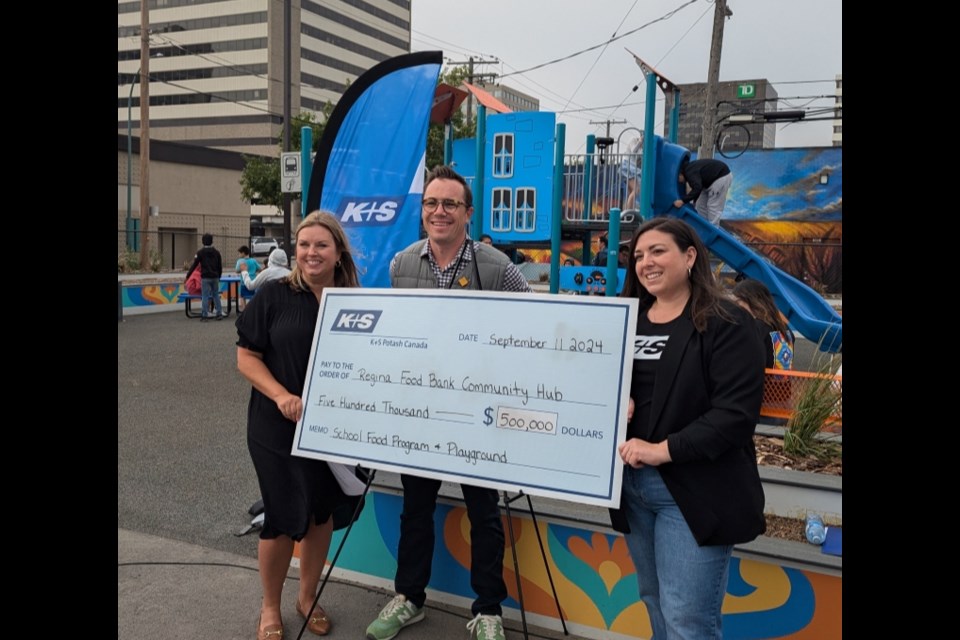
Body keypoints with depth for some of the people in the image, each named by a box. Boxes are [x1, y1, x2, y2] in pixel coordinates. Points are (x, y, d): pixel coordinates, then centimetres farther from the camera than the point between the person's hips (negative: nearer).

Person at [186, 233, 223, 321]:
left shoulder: (200, 252, -4)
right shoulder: (216, 252, 8)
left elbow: (194, 265, -5)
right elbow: (220, 266, 11)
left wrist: (187, 276, 1)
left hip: (205, 277, -4)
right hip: (215, 277, 4)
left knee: (205, 296, -2)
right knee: (216, 295, 11)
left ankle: (205, 315, -2)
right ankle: (219, 314, 10)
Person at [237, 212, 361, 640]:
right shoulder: (273, 295, -6)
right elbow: (246, 357, -6)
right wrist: (282, 396, -20)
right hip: (277, 428, -3)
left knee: (321, 512, 13)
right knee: (284, 518, 2)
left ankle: (308, 596, 35)